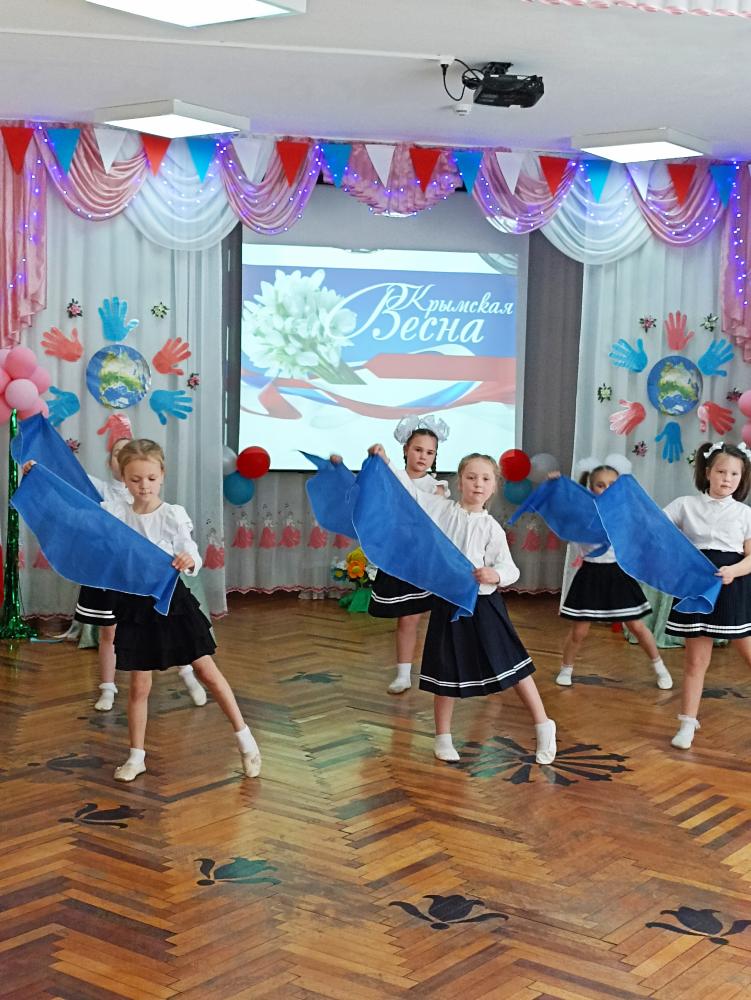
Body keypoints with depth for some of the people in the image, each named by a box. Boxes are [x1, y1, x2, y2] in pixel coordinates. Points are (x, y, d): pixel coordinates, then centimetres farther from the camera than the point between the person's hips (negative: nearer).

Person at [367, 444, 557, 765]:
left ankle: (543, 727, 15)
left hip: (484, 604, -2)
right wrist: (385, 461, -3)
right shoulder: (442, 509, 0)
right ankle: (443, 738, 24)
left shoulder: (491, 527, -6)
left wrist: (495, 575, -27)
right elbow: (411, 490, 4)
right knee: (446, 671, 9)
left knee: (511, 664, 1)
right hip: (448, 602, 2)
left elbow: (509, 569, -5)